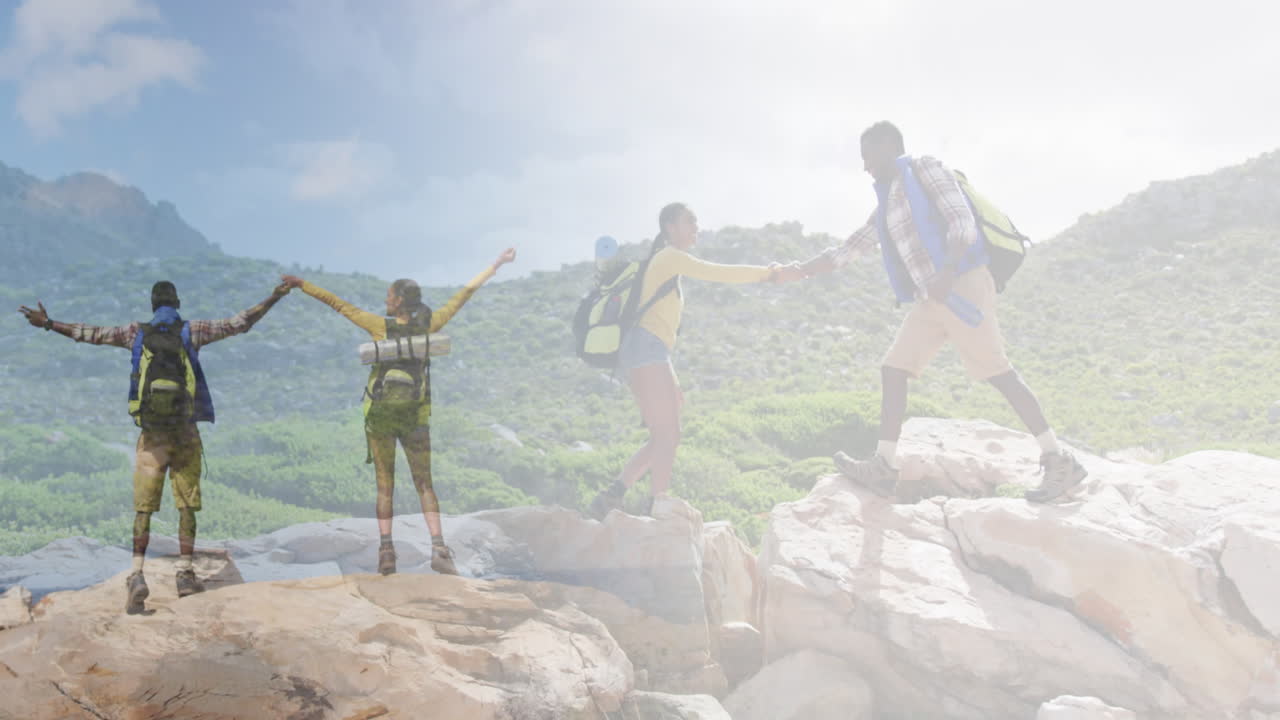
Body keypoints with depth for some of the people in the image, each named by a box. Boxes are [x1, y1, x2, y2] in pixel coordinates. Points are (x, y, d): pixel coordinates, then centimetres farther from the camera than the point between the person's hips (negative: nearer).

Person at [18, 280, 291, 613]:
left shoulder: (137, 333, 6)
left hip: (151, 435, 1)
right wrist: (273, 298, 5)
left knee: (143, 508, 3)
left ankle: (137, 575, -10)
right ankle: (185, 573, 6)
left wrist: (48, 323, 24)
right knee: (187, 506, 7)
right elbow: (240, 323, 0)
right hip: (185, 432, -1)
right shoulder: (192, 331, 2)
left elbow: (90, 334, 13)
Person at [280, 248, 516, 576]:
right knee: (424, 485, 6)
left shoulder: (381, 326, -7)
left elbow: (338, 304, 0)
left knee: (384, 485, 7)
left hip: (379, 414, -1)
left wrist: (302, 284, 10)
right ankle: (438, 546, -11)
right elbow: (464, 294, 3)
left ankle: (387, 550, -2)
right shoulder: (428, 325, -3)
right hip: (415, 416, 1)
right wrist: (497, 264, 9)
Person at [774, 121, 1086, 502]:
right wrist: (801, 270, 18)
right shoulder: (887, 203, 23)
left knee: (998, 372, -9)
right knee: (893, 369, 3)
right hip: (932, 299, 9)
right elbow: (848, 249, 27)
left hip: (963, 287, -9)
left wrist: (947, 271, -29)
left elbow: (962, 221, -13)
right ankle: (883, 466, 4)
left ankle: (1059, 462, -4)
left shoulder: (924, 169, 0)